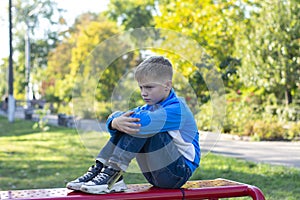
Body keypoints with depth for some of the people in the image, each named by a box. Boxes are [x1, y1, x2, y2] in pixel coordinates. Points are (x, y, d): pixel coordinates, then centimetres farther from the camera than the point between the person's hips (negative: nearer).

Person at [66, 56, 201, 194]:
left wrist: (118, 119, -21)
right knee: (126, 125, -6)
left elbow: (145, 121, -37)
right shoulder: (149, 108, 9)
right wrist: (115, 122, -31)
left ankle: (113, 173, -27)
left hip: (180, 173, -8)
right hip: (155, 175, 8)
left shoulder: (177, 109, -17)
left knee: (141, 125, -25)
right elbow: (113, 120, -7)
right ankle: (100, 168, -15)